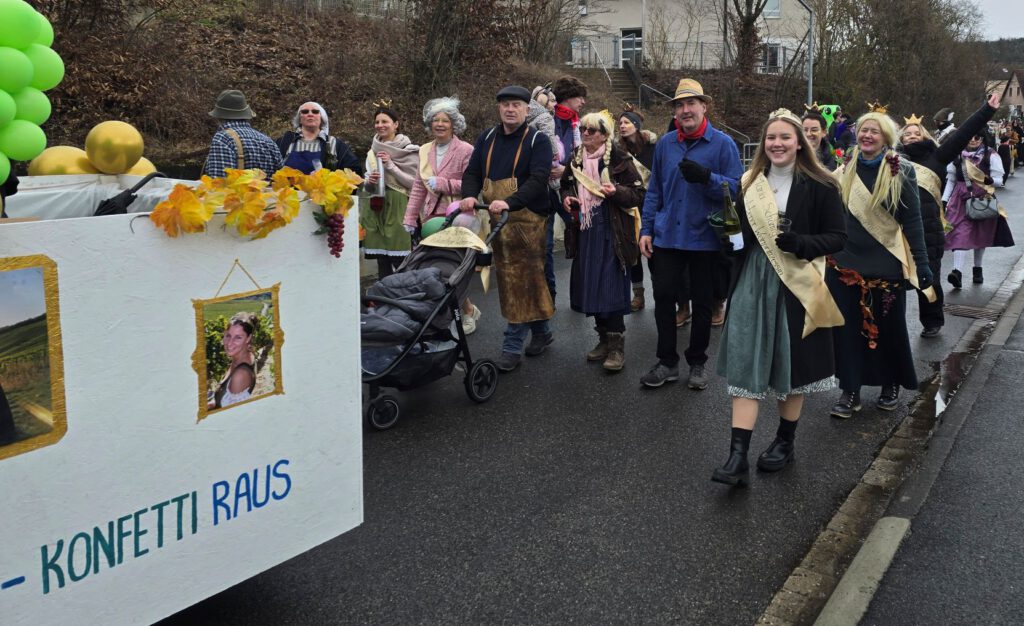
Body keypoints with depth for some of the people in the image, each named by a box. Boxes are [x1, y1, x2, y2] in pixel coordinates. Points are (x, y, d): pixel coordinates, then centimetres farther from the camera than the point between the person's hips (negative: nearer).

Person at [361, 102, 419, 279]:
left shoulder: (409, 150, -1)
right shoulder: (373, 152, 15)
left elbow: (413, 182, -6)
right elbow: (367, 184, 19)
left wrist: (390, 166, -12)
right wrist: (369, 181, -4)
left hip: (398, 206, -5)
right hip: (376, 207, 5)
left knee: (400, 261, -11)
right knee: (381, 260, 4)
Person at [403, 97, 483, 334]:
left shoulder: (465, 150, -4)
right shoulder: (425, 150, 14)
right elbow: (418, 188, 16)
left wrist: (443, 184, -14)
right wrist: (410, 218, 12)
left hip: (458, 219, -5)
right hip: (432, 218, 5)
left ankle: (467, 312, 13)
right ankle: (468, 309, 19)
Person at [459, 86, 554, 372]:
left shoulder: (538, 141, -2)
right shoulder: (486, 138, 15)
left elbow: (538, 179, -14)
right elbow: (472, 172, 13)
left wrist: (509, 202, -28)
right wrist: (470, 195, -10)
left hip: (526, 220, -6)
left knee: (521, 279, -6)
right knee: (508, 279, 10)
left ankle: (512, 347, 0)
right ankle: (542, 331, 25)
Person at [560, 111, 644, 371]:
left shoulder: (619, 159, -6)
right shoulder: (576, 159, 11)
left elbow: (639, 194, -6)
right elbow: (567, 186, 25)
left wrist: (617, 191, -24)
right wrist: (567, 197, 3)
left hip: (612, 232, -6)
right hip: (586, 231, 6)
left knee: (611, 288, -9)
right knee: (591, 285, 8)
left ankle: (617, 345, -1)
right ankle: (604, 338, 22)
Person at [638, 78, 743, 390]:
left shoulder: (723, 144, -5)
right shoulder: (665, 144, 6)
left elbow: (736, 188, -9)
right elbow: (654, 190, 11)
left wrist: (706, 177, -25)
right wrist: (646, 229, 5)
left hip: (705, 238, -3)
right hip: (667, 235, 3)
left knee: (702, 303, 9)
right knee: (663, 297, 4)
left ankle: (697, 363, 24)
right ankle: (667, 362, 18)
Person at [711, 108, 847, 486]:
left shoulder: (819, 186, -4)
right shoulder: (750, 184, 10)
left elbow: (837, 238, -5)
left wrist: (799, 243, -21)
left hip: (796, 286, -3)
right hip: (753, 285, 3)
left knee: (792, 364, 8)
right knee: (746, 365, -5)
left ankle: (785, 441, 28)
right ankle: (737, 458, -8)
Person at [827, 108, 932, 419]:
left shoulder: (901, 172, -5)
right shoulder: (844, 172, 5)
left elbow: (912, 220, -4)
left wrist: (921, 264, -7)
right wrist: (827, 252, 7)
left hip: (887, 265, -2)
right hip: (846, 262, 3)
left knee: (889, 327, 9)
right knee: (847, 327, 3)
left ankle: (891, 385, 30)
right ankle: (850, 391, 13)